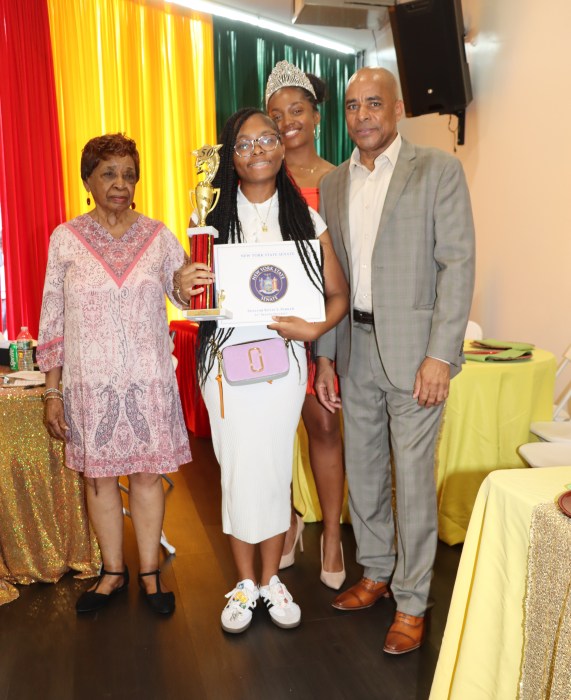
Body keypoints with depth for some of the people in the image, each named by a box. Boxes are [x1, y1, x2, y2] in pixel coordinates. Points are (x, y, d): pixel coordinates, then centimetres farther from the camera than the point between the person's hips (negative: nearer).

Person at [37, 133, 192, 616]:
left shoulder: (157, 235, 4)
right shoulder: (66, 238, 1)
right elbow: (52, 321, 2)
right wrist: (52, 391, -1)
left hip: (149, 380, 0)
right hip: (90, 382, 0)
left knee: (148, 474, 8)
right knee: (98, 476, 10)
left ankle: (150, 572, 25)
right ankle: (113, 572, 29)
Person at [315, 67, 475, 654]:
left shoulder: (437, 170, -4)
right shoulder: (333, 183, 11)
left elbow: (458, 263, -9)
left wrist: (440, 354, -16)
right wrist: (326, 355, 8)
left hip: (412, 347, -5)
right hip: (355, 347, 5)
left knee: (413, 474, 1)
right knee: (361, 468, 14)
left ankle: (412, 601, 18)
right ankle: (375, 573, 33)